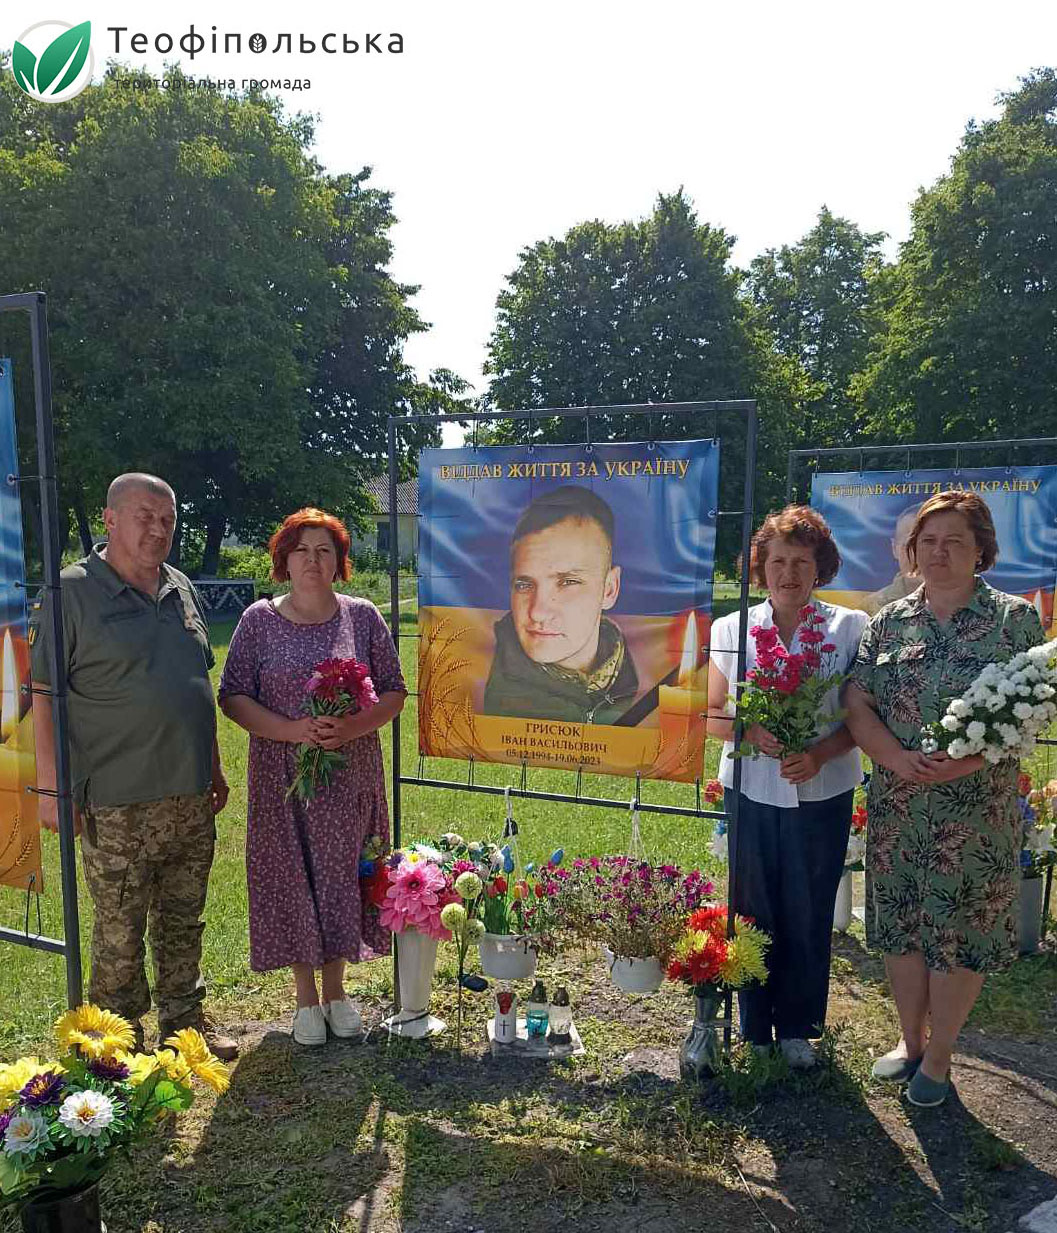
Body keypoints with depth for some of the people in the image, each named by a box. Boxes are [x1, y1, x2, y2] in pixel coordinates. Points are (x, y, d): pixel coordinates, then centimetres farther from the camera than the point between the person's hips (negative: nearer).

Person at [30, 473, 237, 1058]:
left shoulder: (180, 589, 11)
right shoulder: (71, 592, -8)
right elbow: (44, 697, -10)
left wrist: (214, 768, 18)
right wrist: (53, 787, -13)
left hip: (191, 797, 6)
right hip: (117, 805, -6)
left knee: (184, 921, 17)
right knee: (120, 932, 6)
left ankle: (184, 1020, 34)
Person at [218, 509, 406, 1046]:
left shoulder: (362, 616, 2)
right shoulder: (259, 619, 0)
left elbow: (394, 693, 2)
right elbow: (233, 696, -3)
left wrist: (351, 728, -16)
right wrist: (293, 731, -18)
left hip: (350, 774, 1)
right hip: (283, 775, -1)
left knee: (342, 875, 8)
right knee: (292, 878, 5)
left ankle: (336, 990, 28)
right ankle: (306, 997, 25)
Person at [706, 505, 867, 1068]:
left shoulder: (850, 628, -2)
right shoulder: (731, 629, 1)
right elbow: (712, 714, 3)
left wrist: (820, 753, -19)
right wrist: (752, 732, -16)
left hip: (822, 793, 0)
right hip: (751, 790, 1)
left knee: (809, 914, 11)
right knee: (752, 910, 9)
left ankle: (797, 1027, 32)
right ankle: (754, 1030, 28)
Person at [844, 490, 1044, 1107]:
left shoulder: (1016, 618, -3)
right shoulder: (889, 621, 5)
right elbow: (857, 704, 1)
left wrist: (965, 762, -21)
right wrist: (899, 759, -16)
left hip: (977, 810, -3)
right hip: (896, 805, 3)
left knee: (961, 929, 6)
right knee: (901, 922, 13)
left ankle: (938, 1057, 27)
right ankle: (910, 1039, 34)